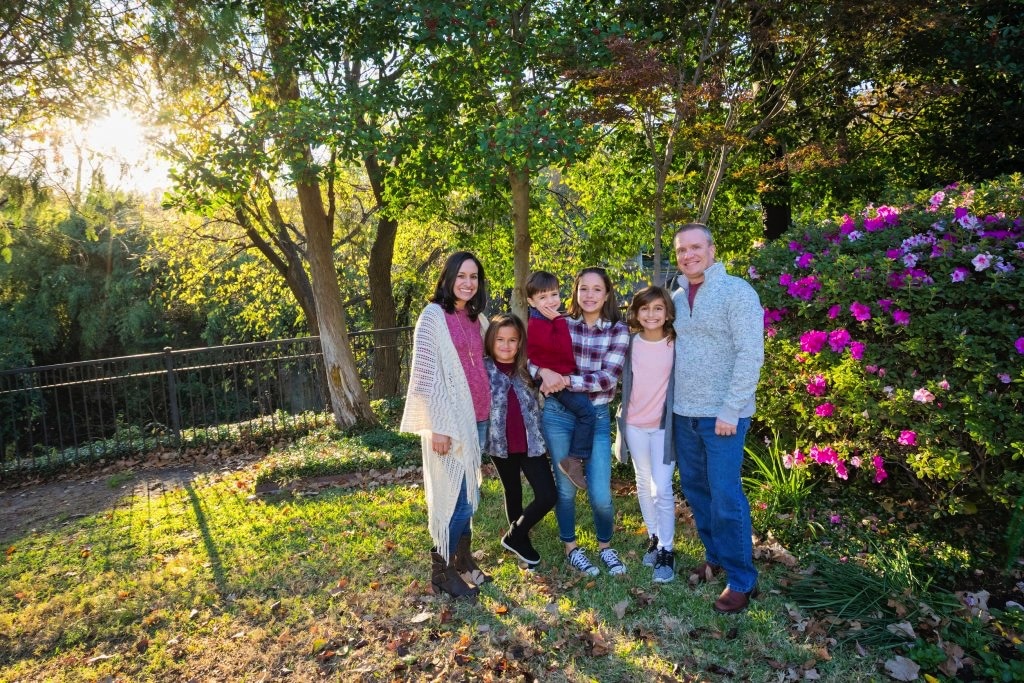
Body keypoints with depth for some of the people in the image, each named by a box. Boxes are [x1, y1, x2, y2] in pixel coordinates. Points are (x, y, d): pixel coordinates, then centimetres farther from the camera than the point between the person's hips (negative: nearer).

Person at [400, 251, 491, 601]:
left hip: (477, 417, 7)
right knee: (456, 497, -2)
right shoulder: (433, 316, -8)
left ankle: (463, 559, 29)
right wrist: (437, 426, -16)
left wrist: (487, 413, 15)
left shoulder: (477, 319, 12)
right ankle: (442, 571, 14)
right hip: (449, 420, -6)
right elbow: (425, 375, -13)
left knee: (467, 494, 14)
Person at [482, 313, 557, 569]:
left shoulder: (528, 368, 1)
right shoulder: (483, 369, -6)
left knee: (547, 496, -4)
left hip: (531, 442, 2)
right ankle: (520, 541, 38)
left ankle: (514, 536, 19)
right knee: (513, 494, 16)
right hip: (501, 444, -1)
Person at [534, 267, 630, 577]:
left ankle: (605, 546, 29)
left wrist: (565, 380, -21)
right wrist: (544, 372, -22)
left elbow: (608, 378, -14)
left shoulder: (618, 331, -3)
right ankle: (571, 547, 33)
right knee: (565, 488, 11)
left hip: (596, 417, 0)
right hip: (558, 414, 1)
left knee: (601, 495, 0)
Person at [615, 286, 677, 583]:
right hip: (635, 424, 3)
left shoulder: (676, 344, -8)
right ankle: (654, 538, 32)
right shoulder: (629, 343, -3)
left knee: (661, 489, -5)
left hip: (664, 424, -3)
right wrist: (621, 417, 4)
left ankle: (666, 551, 9)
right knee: (644, 484, 15)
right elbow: (620, 380, 4)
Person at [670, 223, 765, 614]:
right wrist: (668, 403, 7)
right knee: (695, 490, 15)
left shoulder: (737, 291, -9)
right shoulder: (676, 298, 9)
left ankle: (741, 581, 12)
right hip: (683, 413, 6)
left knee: (725, 497, -3)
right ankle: (715, 557, 33)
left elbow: (751, 355, -14)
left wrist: (730, 410, -17)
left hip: (723, 415, -6)